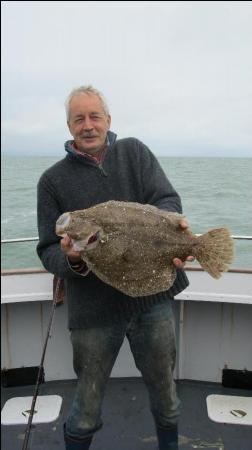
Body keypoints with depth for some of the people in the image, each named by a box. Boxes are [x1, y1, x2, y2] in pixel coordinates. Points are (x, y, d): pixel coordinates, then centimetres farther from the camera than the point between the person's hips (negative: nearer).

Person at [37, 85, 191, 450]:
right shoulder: (53, 180, 0)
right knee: (88, 399, 15)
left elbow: (166, 198, -6)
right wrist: (72, 260, -23)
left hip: (153, 294, 2)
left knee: (163, 387, 21)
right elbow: (48, 251, 0)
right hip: (94, 307, -1)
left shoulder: (135, 152, 5)